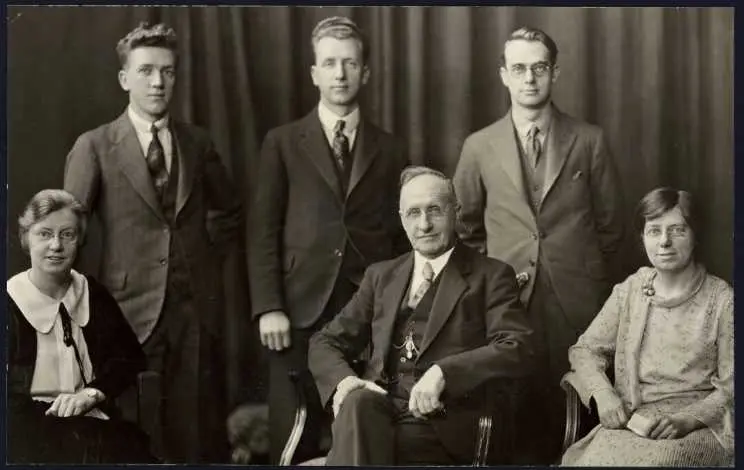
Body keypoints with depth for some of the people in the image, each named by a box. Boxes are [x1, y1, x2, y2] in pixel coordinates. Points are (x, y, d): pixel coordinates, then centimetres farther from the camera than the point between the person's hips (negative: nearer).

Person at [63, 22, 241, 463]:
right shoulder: (95, 146, -1)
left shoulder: (197, 142, 9)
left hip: (198, 306, 3)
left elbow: (229, 210, 24)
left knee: (200, 432, 3)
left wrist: (204, 251, 11)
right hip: (132, 308, -3)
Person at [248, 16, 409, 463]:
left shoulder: (388, 149, 11)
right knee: (293, 439, 1)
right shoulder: (283, 142, 7)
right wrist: (268, 308, -7)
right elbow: (264, 231, 2)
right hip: (300, 309, -1)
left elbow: (400, 237, 11)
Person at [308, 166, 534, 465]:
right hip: (379, 411, 4)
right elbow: (326, 342, 18)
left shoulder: (490, 276, 8)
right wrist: (343, 379, -6)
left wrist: (443, 372, -22)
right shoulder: (381, 275, 22)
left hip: (449, 429, -4)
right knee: (357, 401, -32)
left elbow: (515, 351, -6)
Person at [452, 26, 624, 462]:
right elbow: (466, 227, 16)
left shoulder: (590, 141, 4)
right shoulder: (480, 146, 6)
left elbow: (610, 223, 10)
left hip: (574, 299, 0)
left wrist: (592, 279, 10)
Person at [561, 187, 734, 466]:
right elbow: (585, 349, 13)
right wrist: (603, 393, -7)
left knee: (657, 461, -34)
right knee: (596, 459, -27)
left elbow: (730, 387, -1)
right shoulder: (629, 291, 11)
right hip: (631, 419, 3)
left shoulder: (722, 300, 1)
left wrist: (687, 419, -16)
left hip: (696, 423, -3)